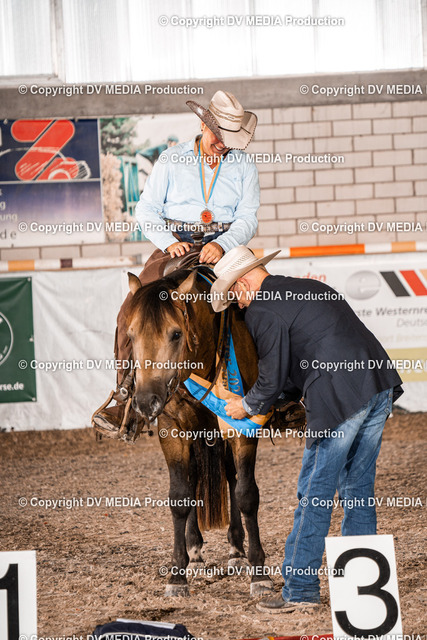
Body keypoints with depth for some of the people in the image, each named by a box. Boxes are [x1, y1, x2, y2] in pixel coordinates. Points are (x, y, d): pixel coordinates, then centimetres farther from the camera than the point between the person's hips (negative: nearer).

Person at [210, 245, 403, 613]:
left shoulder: (262, 311, -3)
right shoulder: (310, 288, 24)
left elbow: (272, 379, -1)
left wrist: (247, 407, 17)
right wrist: (279, 400, 34)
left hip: (339, 401, -8)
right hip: (380, 389, 9)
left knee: (314, 494, 1)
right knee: (357, 489, 17)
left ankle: (300, 589, 6)